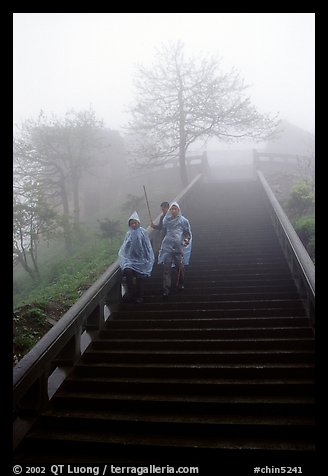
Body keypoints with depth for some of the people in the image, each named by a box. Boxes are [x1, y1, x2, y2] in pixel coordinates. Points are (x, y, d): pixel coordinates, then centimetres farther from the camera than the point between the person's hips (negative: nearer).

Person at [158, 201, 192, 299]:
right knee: (166, 267, -8)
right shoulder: (166, 220, 11)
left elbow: (188, 233, 7)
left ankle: (180, 284, 31)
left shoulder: (183, 221, 5)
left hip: (179, 246, -1)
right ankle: (166, 289, -9)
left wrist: (186, 239, -12)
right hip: (167, 246, 1)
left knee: (180, 266, 7)